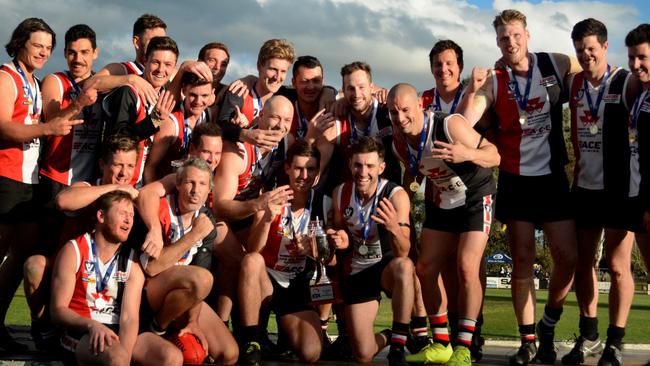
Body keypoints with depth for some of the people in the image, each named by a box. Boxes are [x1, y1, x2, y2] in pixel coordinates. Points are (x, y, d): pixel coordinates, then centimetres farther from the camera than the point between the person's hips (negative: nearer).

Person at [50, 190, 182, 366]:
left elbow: (130, 317, -6)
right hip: (80, 333, -4)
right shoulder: (74, 251, -1)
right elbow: (58, 310, -6)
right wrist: (92, 325, -26)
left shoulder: (132, 262, 7)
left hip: (119, 332, 4)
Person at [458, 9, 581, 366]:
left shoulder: (557, 65, -3)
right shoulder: (493, 81, -5)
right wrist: (473, 88, -28)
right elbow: (464, 123, -15)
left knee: (568, 259, -4)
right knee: (522, 262, 3)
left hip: (553, 177, 1)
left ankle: (548, 326, 19)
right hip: (515, 180, -1)